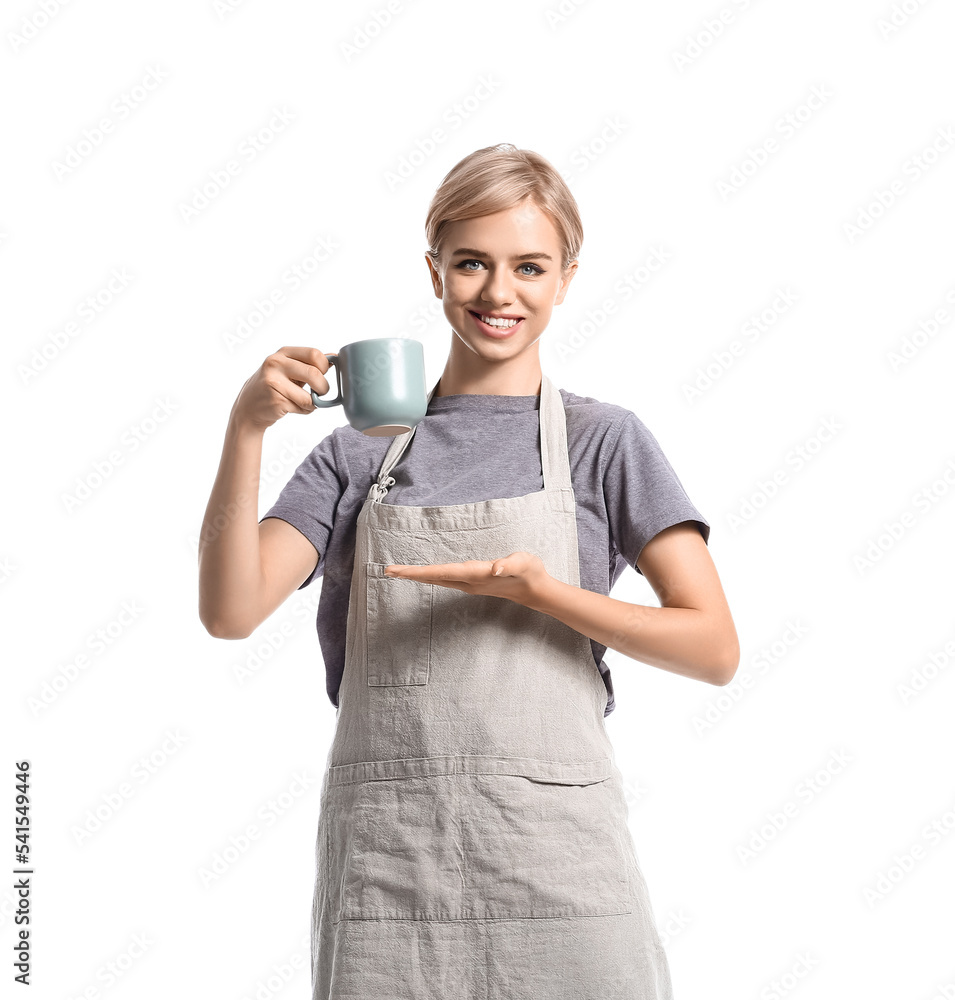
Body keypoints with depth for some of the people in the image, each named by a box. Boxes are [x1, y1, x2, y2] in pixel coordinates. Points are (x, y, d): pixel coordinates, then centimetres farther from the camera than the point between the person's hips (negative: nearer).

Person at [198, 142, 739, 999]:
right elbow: (231, 611, -3)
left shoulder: (604, 439, 4)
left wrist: (538, 590, -15)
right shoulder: (361, 453, 9)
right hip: (383, 857, 2)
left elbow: (714, 648, -3)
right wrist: (245, 429, -14)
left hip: (554, 850, -1)